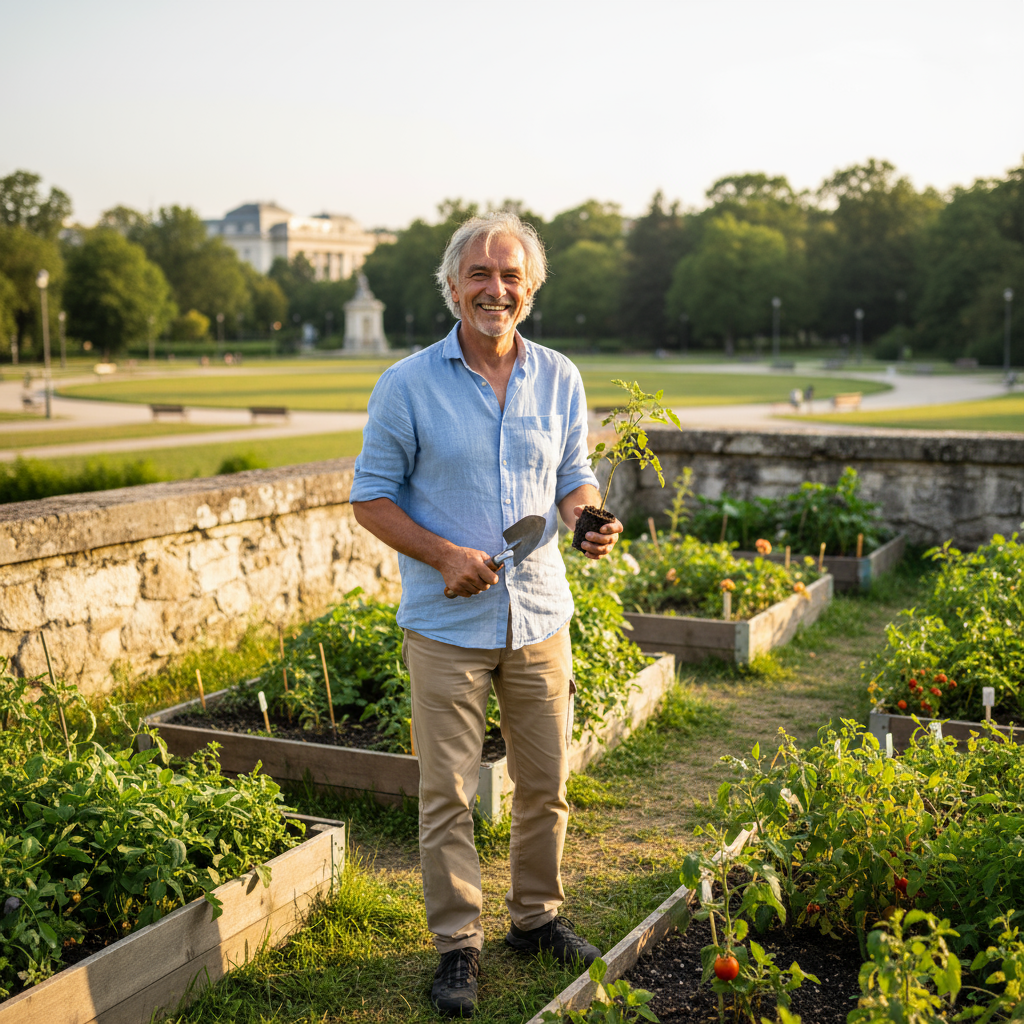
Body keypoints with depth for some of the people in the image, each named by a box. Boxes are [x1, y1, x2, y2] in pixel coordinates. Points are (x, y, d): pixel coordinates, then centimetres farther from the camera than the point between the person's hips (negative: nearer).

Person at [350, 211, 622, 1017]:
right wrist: (444, 554, -17)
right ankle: (458, 944, 18)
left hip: (541, 617, 4)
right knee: (448, 793, 2)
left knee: (546, 783, 13)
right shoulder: (407, 385, -6)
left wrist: (590, 515, -10)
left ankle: (538, 917, 33)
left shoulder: (559, 379, 5)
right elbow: (372, 497, -4)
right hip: (447, 624, -3)